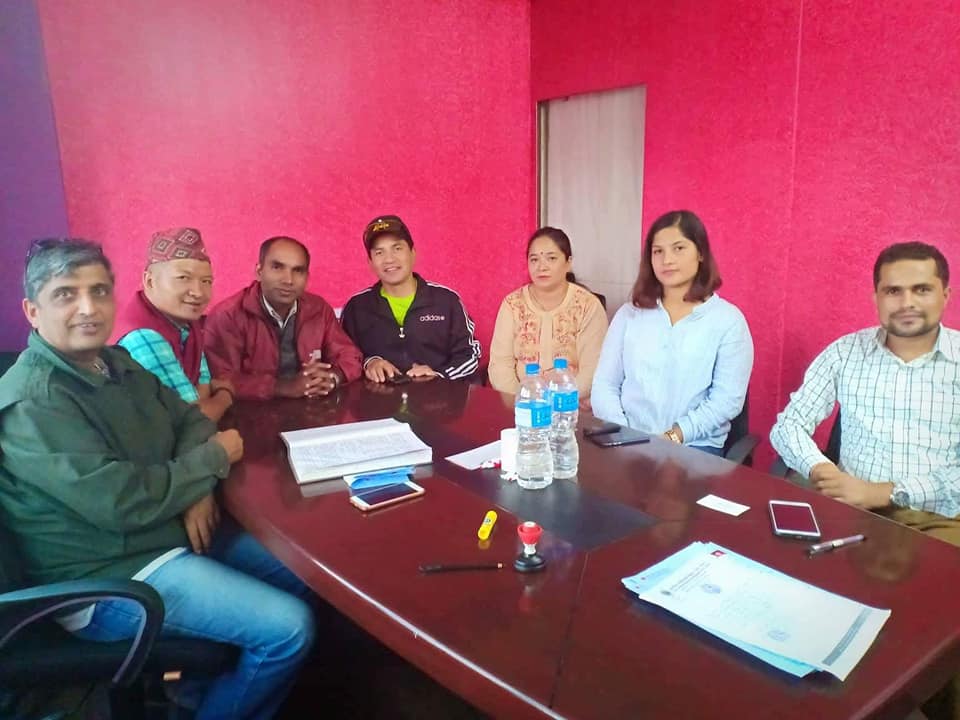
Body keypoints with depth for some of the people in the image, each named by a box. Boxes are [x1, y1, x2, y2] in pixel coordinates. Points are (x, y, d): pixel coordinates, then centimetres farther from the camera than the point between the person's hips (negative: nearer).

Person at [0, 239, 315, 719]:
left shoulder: (116, 363, 6)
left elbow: (188, 419, 10)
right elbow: (123, 501, -29)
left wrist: (197, 488, -11)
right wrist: (214, 458, -15)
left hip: (170, 531, 9)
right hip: (108, 575, -9)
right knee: (289, 628, -18)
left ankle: (213, 679, 27)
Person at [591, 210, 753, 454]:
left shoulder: (728, 319, 2)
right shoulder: (629, 314, 10)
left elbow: (727, 400, -5)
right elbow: (604, 386, 6)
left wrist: (673, 437, -16)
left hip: (694, 446, -2)